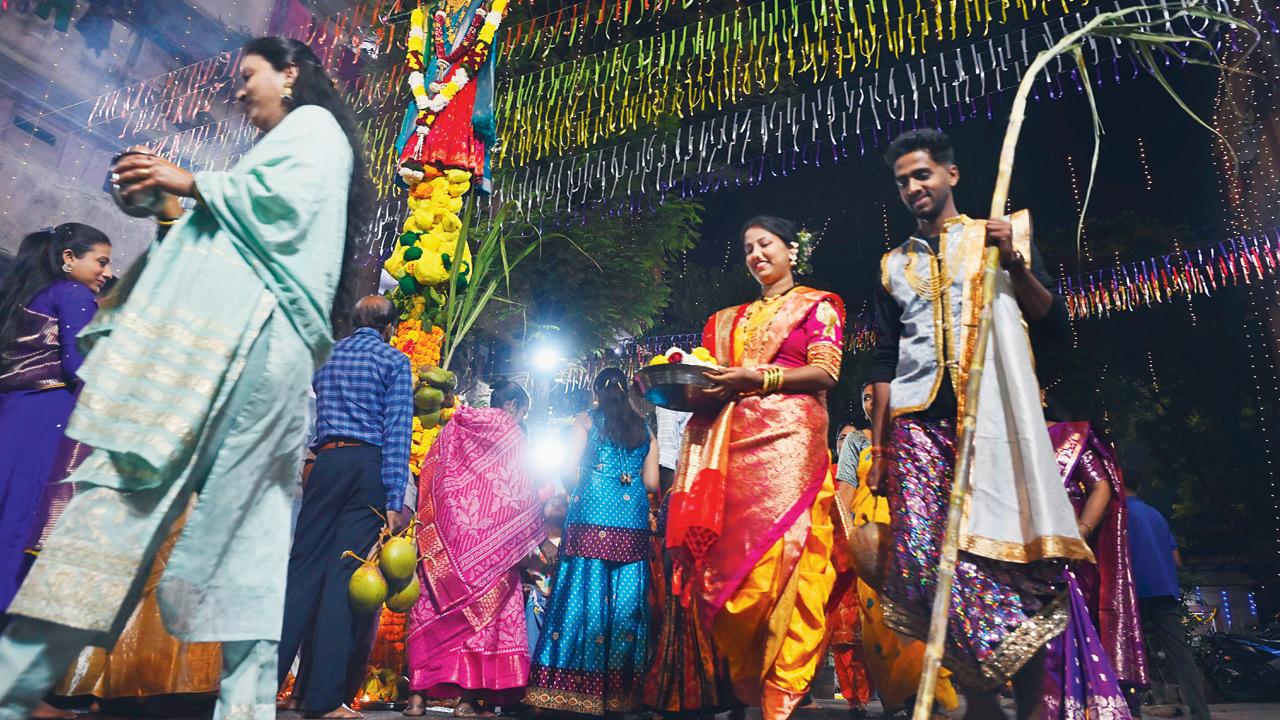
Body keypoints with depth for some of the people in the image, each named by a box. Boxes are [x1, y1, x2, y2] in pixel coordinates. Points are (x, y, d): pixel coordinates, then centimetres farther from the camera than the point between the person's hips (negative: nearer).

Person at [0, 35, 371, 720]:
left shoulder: (312, 124, 11)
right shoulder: (283, 146, 37)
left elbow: (286, 198, -9)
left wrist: (195, 183, -1)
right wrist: (175, 216, 22)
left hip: (245, 327, -9)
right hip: (247, 336, 9)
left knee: (128, 475, -14)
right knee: (245, 516, -2)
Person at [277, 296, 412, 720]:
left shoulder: (327, 356, 18)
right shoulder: (394, 361, 3)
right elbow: (397, 433, -6)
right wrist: (394, 501, -10)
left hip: (326, 462, 4)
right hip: (369, 465, -4)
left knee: (303, 568, 7)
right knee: (346, 575, -5)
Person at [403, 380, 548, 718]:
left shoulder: (454, 426, 16)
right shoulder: (509, 432, 1)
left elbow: (427, 474, 13)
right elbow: (521, 490, -1)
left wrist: (431, 523, 18)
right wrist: (541, 537, 4)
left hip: (443, 530, 5)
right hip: (487, 533, -5)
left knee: (434, 605, 7)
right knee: (482, 604, 0)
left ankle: (418, 692, 6)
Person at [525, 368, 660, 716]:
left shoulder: (587, 420, 5)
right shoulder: (645, 430, 13)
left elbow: (568, 471, -2)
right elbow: (651, 482, 9)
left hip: (591, 519, -3)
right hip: (633, 525, 3)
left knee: (585, 594, -1)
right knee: (625, 598, 5)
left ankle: (574, 687, 2)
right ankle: (619, 691, 9)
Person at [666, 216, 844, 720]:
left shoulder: (817, 305, 11)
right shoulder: (730, 319, 26)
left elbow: (825, 372, -2)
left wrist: (758, 378, -12)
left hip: (789, 438, -4)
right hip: (735, 442, 5)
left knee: (782, 552, -12)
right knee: (732, 555, -2)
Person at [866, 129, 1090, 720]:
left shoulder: (1000, 234, 14)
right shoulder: (894, 265, 19)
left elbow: (1053, 321, 8)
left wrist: (1015, 263, -8)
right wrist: (877, 448, 10)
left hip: (992, 417, -2)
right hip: (918, 424, 2)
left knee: (1008, 551, -8)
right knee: (922, 553, -12)